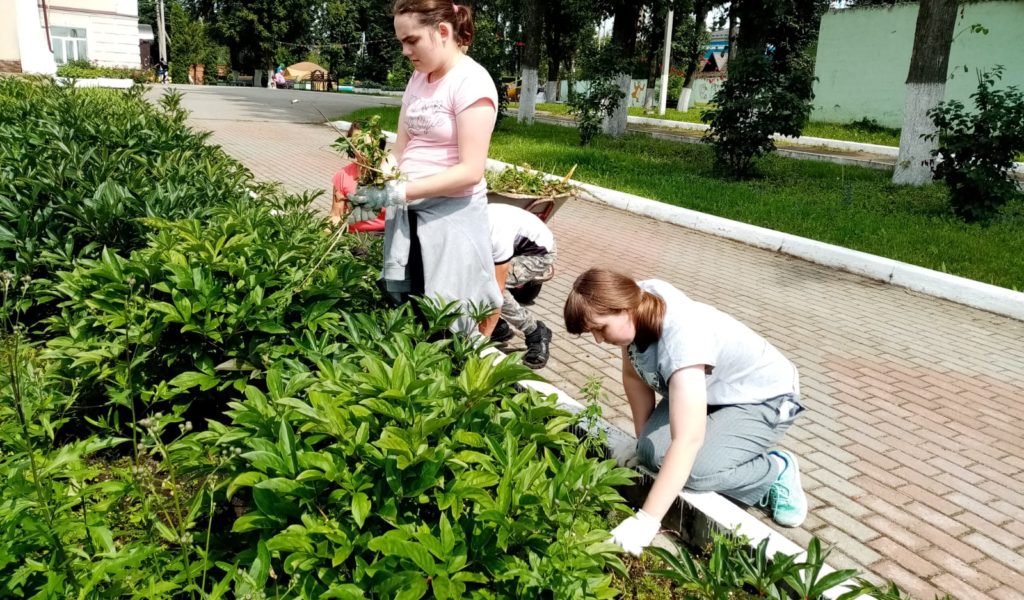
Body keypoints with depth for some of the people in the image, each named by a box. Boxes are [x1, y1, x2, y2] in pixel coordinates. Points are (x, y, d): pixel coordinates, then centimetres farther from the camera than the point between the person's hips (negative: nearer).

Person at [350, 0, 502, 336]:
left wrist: (399, 192, -23)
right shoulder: (417, 79, 10)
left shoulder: (471, 82, -13)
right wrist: (374, 185, -8)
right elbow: (401, 149, 11)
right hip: (407, 212, 7)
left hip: (451, 214, -7)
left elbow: (470, 171, -19)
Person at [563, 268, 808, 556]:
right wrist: (644, 441, 1)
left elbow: (687, 440, -46)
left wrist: (646, 521, -47)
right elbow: (634, 376, -2)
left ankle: (777, 470, 0)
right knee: (653, 453, -18)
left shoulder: (682, 337, -40)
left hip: (764, 398, -7)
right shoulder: (638, 303, -18)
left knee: (696, 471, -28)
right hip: (712, 392, 7)